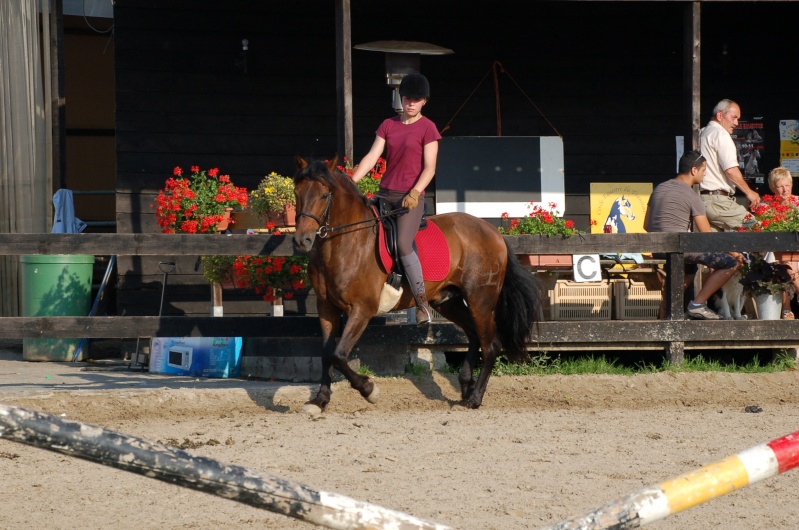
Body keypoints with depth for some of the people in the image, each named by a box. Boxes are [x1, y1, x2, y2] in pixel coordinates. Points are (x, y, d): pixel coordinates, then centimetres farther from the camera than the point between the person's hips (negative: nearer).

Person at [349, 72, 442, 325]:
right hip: (385, 193, 6)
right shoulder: (388, 125, 12)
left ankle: (423, 304, -20)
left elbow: (429, 167, -8)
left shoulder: (427, 128, -2)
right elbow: (371, 157, 6)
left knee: (403, 245, -24)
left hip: (411, 197, -6)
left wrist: (415, 193, -22)